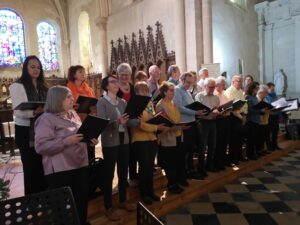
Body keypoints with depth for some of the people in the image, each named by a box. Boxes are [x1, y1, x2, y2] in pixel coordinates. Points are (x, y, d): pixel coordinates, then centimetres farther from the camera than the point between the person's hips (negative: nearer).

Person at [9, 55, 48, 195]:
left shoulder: (42, 86, 12)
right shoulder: (17, 86, -6)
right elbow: (19, 111, -17)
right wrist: (35, 111, -36)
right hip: (26, 132, -5)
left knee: (44, 166, 11)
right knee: (31, 167, 4)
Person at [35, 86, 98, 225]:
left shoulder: (73, 114, 12)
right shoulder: (47, 118, -11)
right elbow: (40, 146, -20)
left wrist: (89, 140, 2)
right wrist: (65, 142, -27)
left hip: (81, 165, 7)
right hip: (60, 171, -7)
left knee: (82, 201, 18)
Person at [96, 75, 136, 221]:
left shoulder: (123, 102, 10)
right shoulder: (102, 102, -7)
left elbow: (127, 121, 7)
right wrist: (117, 122, -32)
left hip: (124, 140, 6)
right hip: (110, 142, -6)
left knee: (123, 172, 16)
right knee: (109, 174, 3)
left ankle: (123, 201, 34)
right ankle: (108, 208, 18)